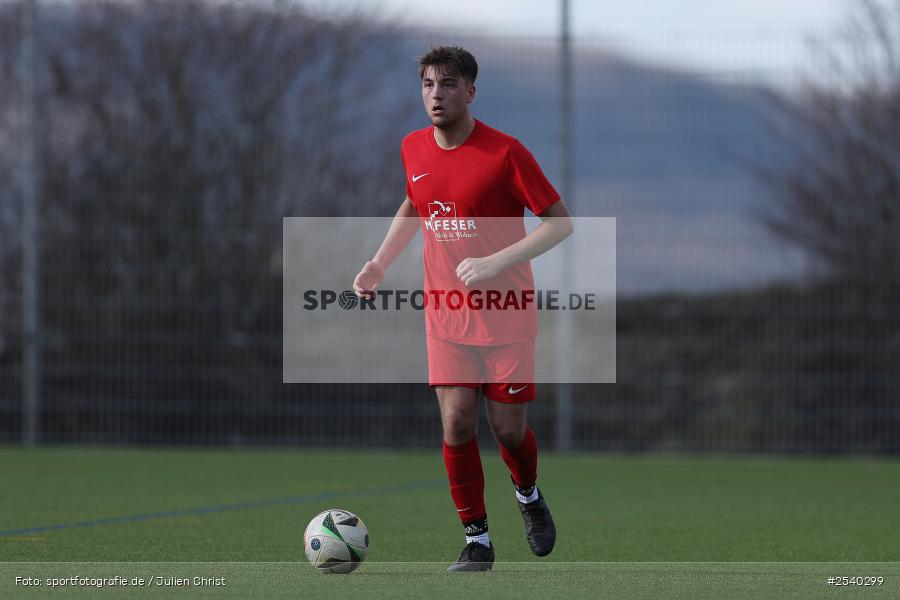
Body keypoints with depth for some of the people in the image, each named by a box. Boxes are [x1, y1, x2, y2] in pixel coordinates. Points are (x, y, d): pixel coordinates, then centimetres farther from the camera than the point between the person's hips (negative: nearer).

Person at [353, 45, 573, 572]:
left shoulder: (504, 153, -16)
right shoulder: (414, 149, 1)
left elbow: (560, 223, -14)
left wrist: (495, 262, -23)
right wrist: (381, 262, 10)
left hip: (505, 316, -4)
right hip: (446, 316, 4)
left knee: (508, 428, 1)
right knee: (457, 425, -6)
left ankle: (529, 495, 35)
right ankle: (477, 541, 5)